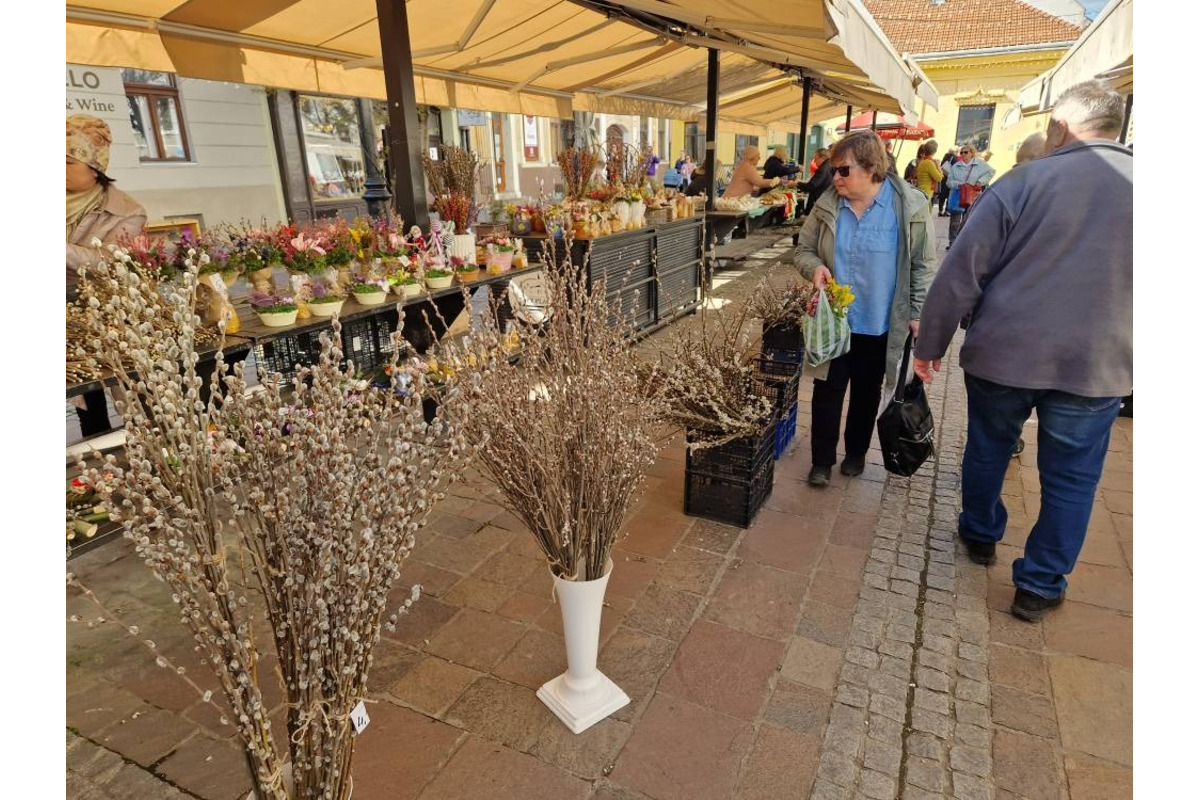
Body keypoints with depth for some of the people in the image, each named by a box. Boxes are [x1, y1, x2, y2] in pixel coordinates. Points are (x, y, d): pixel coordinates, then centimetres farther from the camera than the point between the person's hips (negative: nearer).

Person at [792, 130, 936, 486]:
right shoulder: (827, 204, -5)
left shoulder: (911, 205, -10)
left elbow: (922, 265, -4)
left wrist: (917, 314, -5)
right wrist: (815, 267, -17)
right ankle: (822, 460, 22)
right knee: (827, 390, 6)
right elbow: (803, 249, 6)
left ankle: (856, 453, 36)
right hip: (833, 319, 1)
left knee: (866, 393, 16)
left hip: (880, 323, -1)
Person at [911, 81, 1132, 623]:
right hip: (1097, 365, 2)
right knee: (1071, 479, 13)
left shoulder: (1024, 182, -8)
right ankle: (1039, 587, 22)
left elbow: (961, 272, -11)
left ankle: (980, 535, 40)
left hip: (1004, 354, -1)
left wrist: (931, 345, -2)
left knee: (987, 448, 21)